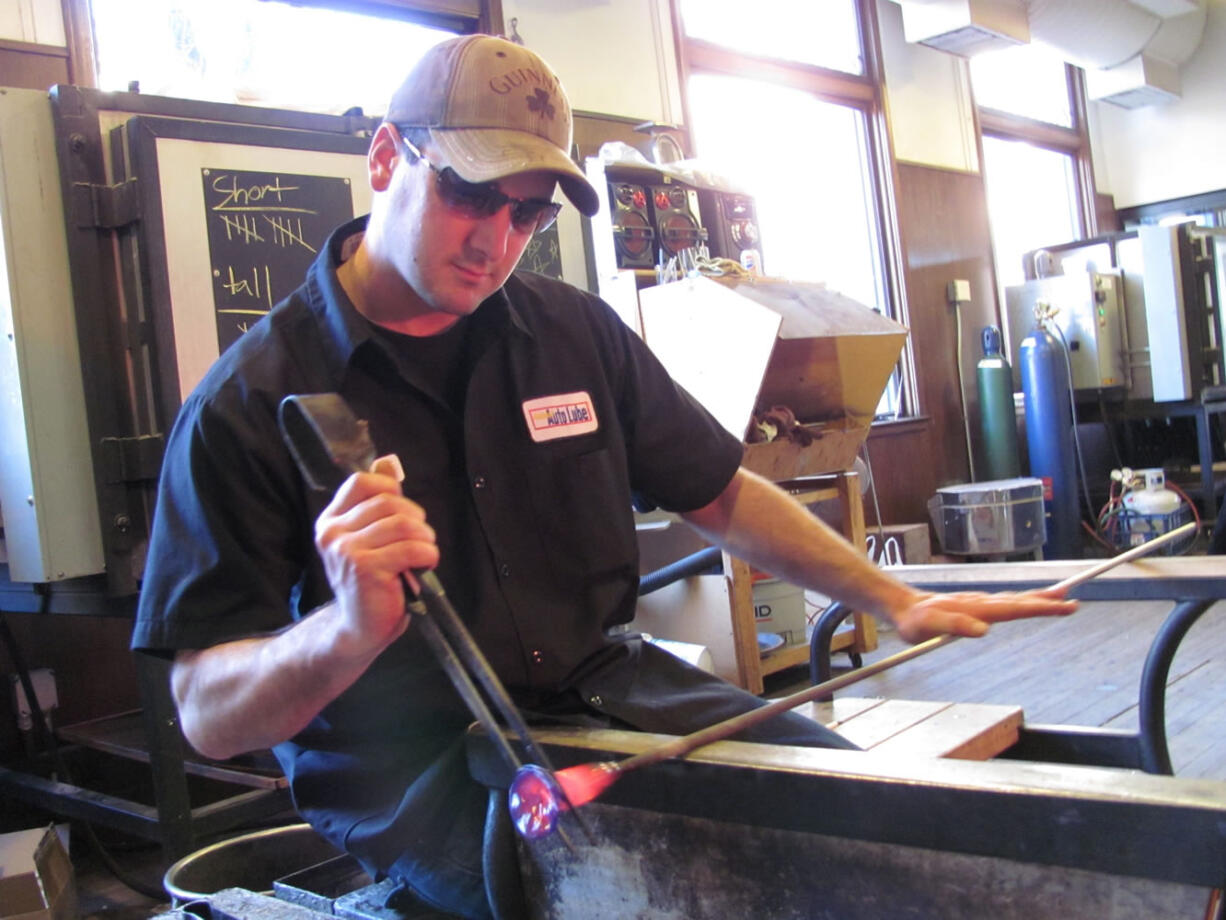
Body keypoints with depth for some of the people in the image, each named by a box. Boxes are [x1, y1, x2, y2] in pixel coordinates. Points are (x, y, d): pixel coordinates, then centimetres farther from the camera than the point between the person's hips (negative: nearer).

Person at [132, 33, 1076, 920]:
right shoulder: (248, 402, -8)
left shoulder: (576, 331, 6)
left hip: (605, 685, 5)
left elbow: (722, 497, 16)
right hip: (416, 766, -5)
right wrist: (348, 632, -32)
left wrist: (896, 600, 10)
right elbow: (208, 717, -10)